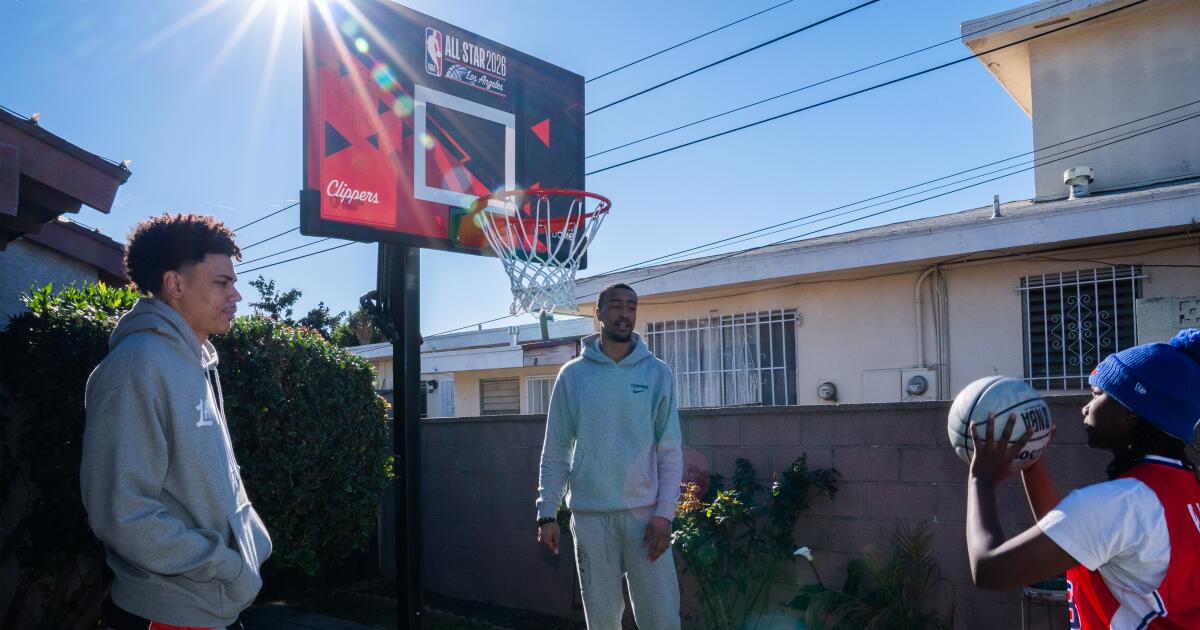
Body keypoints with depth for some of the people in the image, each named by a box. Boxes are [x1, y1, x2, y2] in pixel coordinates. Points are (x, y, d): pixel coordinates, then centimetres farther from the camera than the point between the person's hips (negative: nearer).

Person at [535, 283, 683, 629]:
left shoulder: (658, 373, 1)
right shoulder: (572, 374, 2)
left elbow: (670, 451, -1)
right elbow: (555, 451, 4)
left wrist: (664, 513, -9)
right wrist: (547, 512, -2)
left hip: (645, 511, 0)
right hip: (590, 513, 0)